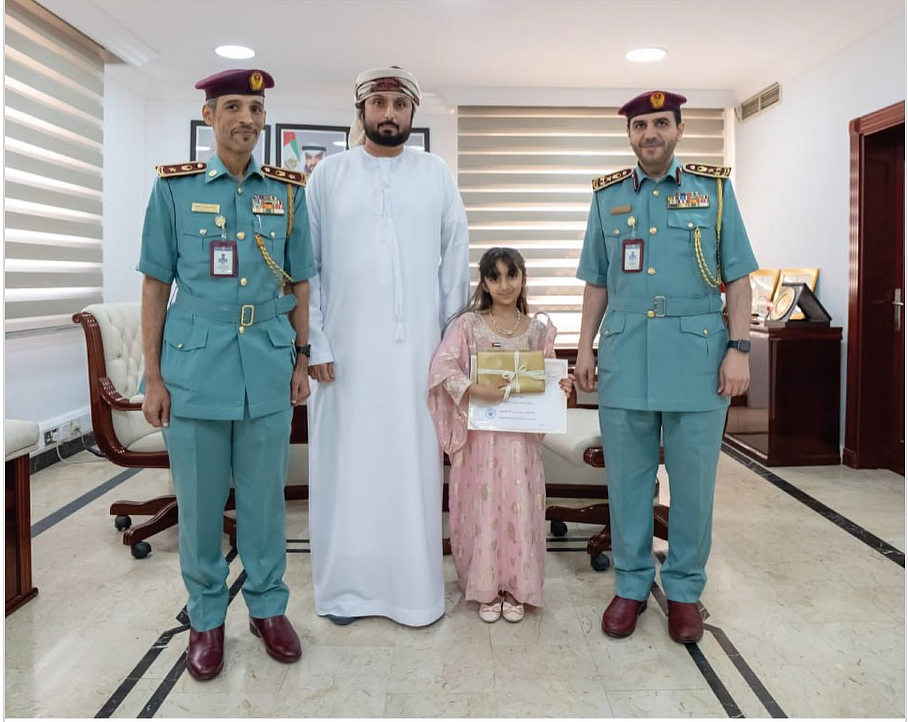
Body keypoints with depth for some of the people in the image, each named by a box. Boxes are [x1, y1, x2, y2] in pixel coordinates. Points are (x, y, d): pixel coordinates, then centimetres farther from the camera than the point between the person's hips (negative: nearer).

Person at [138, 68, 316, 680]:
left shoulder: (289, 191, 6)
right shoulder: (174, 188, 1)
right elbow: (155, 284, 2)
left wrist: (302, 360, 7)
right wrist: (153, 376, -1)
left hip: (268, 366, 1)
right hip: (195, 364, -1)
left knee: (264, 497, 11)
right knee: (199, 503, 9)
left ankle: (268, 607, 30)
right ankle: (207, 618, 28)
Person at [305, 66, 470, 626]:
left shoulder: (436, 174, 6)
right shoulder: (329, 174, 5)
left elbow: (456, 261, 5)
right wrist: (316, 343, -5)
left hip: (417, 349, 0)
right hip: (346, 348, 0)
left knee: (414, 468, 6)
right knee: (347, 466, 6)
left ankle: (416, 590, 19)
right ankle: (347, 586, 20)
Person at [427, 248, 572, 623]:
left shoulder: (537, 330, 7)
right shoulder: (468, 324, -3)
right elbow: (443, 367, -14)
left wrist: (560, 387, -8)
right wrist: (478, 390, -27)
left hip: (522, 436, 2)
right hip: (481, 435, -2)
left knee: (520, 508, 5)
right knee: (483, 509, 4)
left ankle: (516, 589, 21)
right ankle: (486, 589, 20)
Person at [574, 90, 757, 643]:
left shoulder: (715, 188, 5)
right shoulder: (608, 196, 11)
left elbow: (737, 277, 3)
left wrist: (738, 348, -5)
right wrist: (585, 346, 7)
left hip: (697, 354, -1)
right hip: (625, 354, 2)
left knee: (694, 480, 6)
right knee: (628, 478, 8)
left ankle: (685, 591, 23)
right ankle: (632, 585, 23)